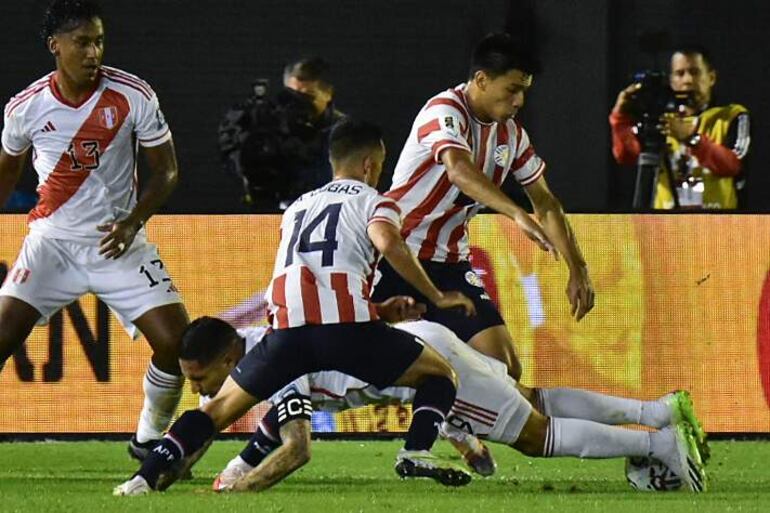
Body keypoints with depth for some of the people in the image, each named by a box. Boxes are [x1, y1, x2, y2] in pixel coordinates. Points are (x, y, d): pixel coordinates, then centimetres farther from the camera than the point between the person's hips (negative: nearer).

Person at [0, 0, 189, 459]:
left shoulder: (134, 96, -10)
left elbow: (166, 170, -3)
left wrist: (133, 222, -17)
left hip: (117, 243, 0)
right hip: (52, 240, 0)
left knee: (176, 342, -11)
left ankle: (150, 440, 11)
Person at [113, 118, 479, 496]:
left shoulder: (297, 207, 35)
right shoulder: (373, 201, 16)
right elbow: (388, 242, -7)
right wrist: (436, 297, 2)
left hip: (288, 326, 4)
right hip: (346, 325, -4)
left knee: (221, 407, 16)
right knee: (439, 373, 14)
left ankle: (145, 477, 1)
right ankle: (417, 453, -11)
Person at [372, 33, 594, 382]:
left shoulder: (511, 133, 7)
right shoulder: (445, 111, -17)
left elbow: (545, 204, 15)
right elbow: (460, 171, -37)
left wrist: (577, 270, 8)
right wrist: (519, 215, -49)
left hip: (449, 262, 7)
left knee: (505, 369, -5)